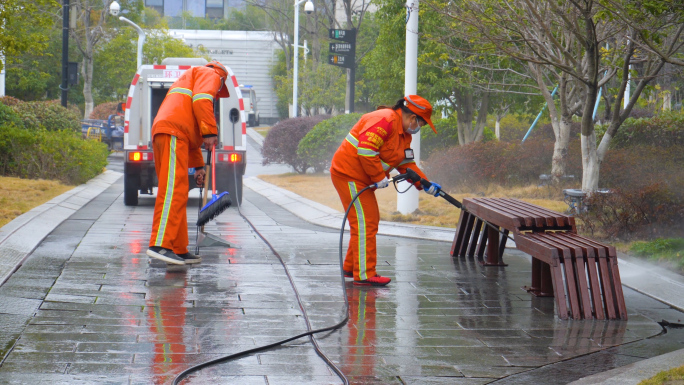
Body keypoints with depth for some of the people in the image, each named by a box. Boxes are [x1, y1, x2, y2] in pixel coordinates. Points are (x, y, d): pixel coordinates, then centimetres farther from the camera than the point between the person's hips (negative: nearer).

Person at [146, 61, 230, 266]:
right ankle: (160, 244, -26)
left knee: (177, 193, 11)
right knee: (173, 190, -17)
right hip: (173, 133, -10)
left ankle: (179, 250, 13)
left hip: (161, 133, 10)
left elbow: (191, 133, 38)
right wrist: (210, 132, -12)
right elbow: (201, 101, -10)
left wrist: (198, 165, 35)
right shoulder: (210, 75, 13)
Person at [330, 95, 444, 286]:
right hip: (348, 173, -11)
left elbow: (407, 164, 16)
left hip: (361, 179, 11)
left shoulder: (404, 134, 15)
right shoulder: (385, 120, -20)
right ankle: (364, 275, -9)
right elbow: (366, 149, -29)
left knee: (370, 220, 18)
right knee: (365, 223, -11)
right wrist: (379, 177, -22)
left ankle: (351, 267, 28)